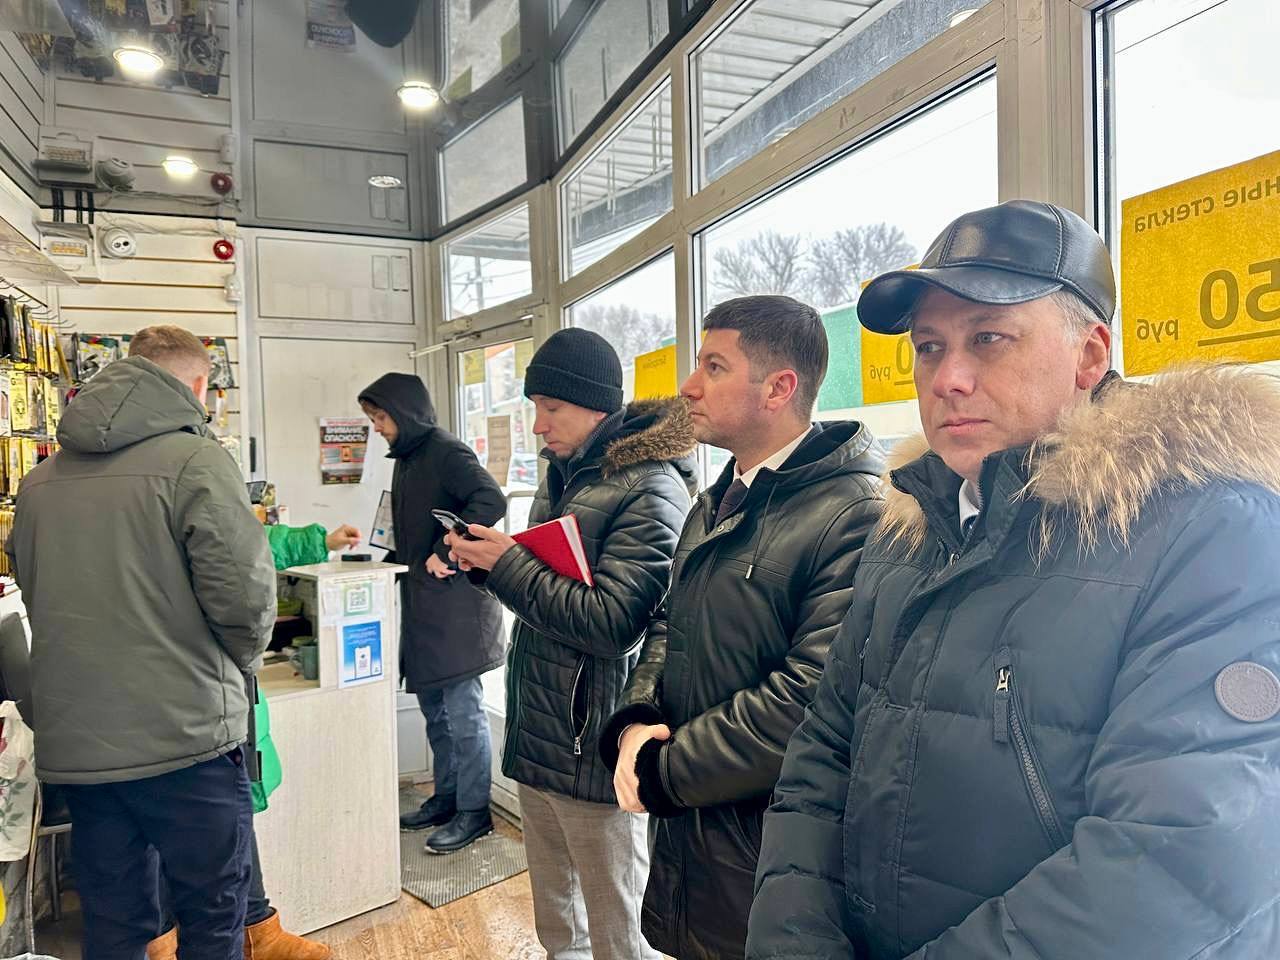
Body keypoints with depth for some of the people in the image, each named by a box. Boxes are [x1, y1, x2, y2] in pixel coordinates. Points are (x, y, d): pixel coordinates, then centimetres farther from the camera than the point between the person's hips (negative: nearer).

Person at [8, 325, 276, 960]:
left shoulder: (40, 480, 8)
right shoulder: (194, 460, -13)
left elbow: (33, 593, 16)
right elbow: (244, 592, -19)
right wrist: (240, 659, 1)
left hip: (71, 742, 6)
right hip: (183, 737, -6)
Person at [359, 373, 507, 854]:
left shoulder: (447, 452, -12)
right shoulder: (405, 459, 16)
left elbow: (491, 502, -27)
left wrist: (447, 553, -24)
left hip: (455, 602, -9)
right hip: (422, 604, 9)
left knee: (463, 711, -1)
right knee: (434, 709, 17)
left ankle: (474, 811, 11)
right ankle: (446, 798, 30)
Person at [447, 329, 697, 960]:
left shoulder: (650, 488, -17)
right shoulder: (565, 475, 12)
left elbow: (612, 622, -24)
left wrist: (507, 565, -18)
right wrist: (486, 559, 0)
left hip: (594, 751, -8)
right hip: (538, 735, 9)